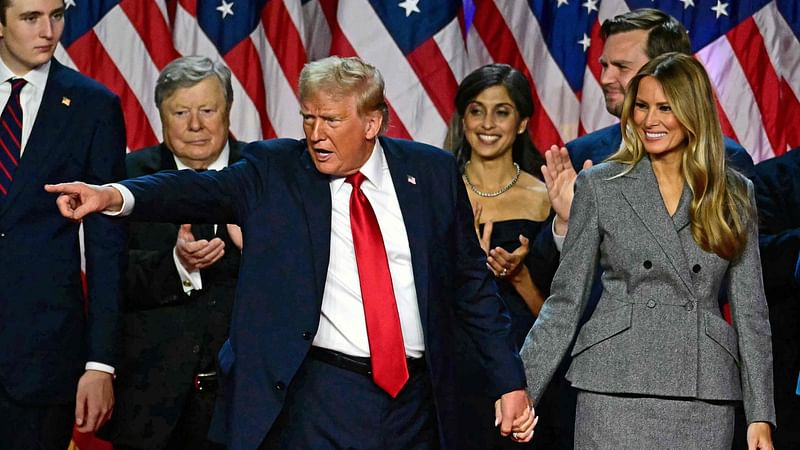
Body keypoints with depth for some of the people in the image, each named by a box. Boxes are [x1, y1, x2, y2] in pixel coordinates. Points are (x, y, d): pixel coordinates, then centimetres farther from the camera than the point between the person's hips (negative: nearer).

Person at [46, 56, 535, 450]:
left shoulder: (432, 172, 6)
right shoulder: (274, 171, 1)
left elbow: (473, 284, 10)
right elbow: (206, 190, -16)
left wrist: (510, 382, 8)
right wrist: (114, 195, -34)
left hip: (417, 397, 2)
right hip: (319, 398, -2)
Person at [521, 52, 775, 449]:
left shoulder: (734, 193, 9)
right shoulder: (600, 185, 4)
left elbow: (750, 307, 9)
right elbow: (566, 298, 5)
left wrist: (761, 415, 3)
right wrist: (522, 390, -3)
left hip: (705, 395, 1)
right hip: (616, 386, -1)